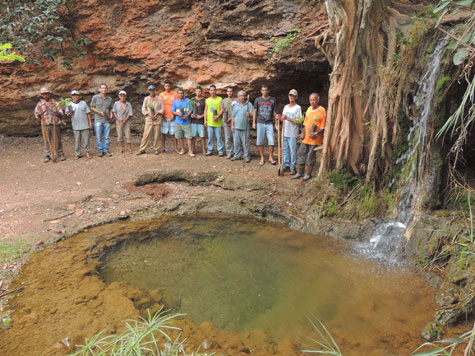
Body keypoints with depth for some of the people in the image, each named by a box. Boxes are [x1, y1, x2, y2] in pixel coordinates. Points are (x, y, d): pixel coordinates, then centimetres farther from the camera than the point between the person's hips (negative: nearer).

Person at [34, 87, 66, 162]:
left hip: (55, 124, 0)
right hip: (45, 124, 1)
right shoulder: (40, 103, 11)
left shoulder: (54, 102, 10)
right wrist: (39, 114, -10)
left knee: (57, 140, 0)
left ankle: (60, 154, 9)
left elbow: (61, 113, 8)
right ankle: (47, 156, 6)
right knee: (47, 140, 1)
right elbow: (36, 114, 12)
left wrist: (57, 113, -14)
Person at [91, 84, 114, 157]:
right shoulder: (95, 97, 2)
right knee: (99, 137, 1)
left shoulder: (110, 99, 9)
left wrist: (111, 115, -3)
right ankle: (100, 151, 12)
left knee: (106, 137, 4)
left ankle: (106, 150, 13)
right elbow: (92, 107, 4)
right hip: (98, 120, -2)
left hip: (107, 121, 2)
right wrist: (100, 112, -10)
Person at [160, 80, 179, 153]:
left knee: (174, 133, 2)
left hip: (172, 117, -1)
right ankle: (163, 148, 10)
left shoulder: (175, 94, 2)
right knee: (163, 133, 2)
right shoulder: (161, 95, 6)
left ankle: (176, 148, 10)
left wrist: (174, 115, -6)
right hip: (164, 117, 1)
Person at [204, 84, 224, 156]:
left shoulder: (220, 99, 2)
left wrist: (218, 116, -19)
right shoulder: (207, 100, 14)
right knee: (210, 137, 7)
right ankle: (210, 150, 16)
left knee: (219, 137, -1)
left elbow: (222, 109, -5)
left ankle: (220, 151, 7)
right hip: (209, 122, 3)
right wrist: (205, 120, 5)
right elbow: (205, 110, 14)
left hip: (218, 122, -3)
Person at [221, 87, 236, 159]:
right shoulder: (224, 101, 16)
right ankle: (229, 153, 9)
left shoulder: (236, 101, 1)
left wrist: (231, 117, -12)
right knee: (227, 138, 3)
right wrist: (223, 118, 0)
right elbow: (222, 111, 18)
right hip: (226, 123, 3)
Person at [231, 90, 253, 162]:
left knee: (245, 143, -4)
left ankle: (247, 156, 3)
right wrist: (232, 125, 7)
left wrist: (249, 114, -22)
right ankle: (237, 155, 15)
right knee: (237, 142, 6)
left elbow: (253, 115, 0)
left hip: (245, 128, -3)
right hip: (236, 127, 3)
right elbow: (233, 116, 16)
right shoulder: (235, 105, 17)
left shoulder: (249, 104, 7)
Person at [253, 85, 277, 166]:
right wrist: (253, 122, 4)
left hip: (269, 123, 0)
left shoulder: (272, 100, 7)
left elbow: (274, 112, 9)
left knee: (271, 141, -5)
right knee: (260, 141, 3)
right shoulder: (258, 100, 6)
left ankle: (271, 157, 9)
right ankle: (262, 158, 15)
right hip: (260, 123, 0)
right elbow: (255, 112, 10)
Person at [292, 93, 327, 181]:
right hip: (306, 137, 6)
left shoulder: (322, 111, -10)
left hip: (314, 139, -6)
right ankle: (299, 172, 19)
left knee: (311, 156, 2)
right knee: (301, 154, 8)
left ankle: (308, 173, 16)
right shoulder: (309, 109, 10)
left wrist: (316, 133, -24)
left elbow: (324, 126, -10)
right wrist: (303, 133, 7)